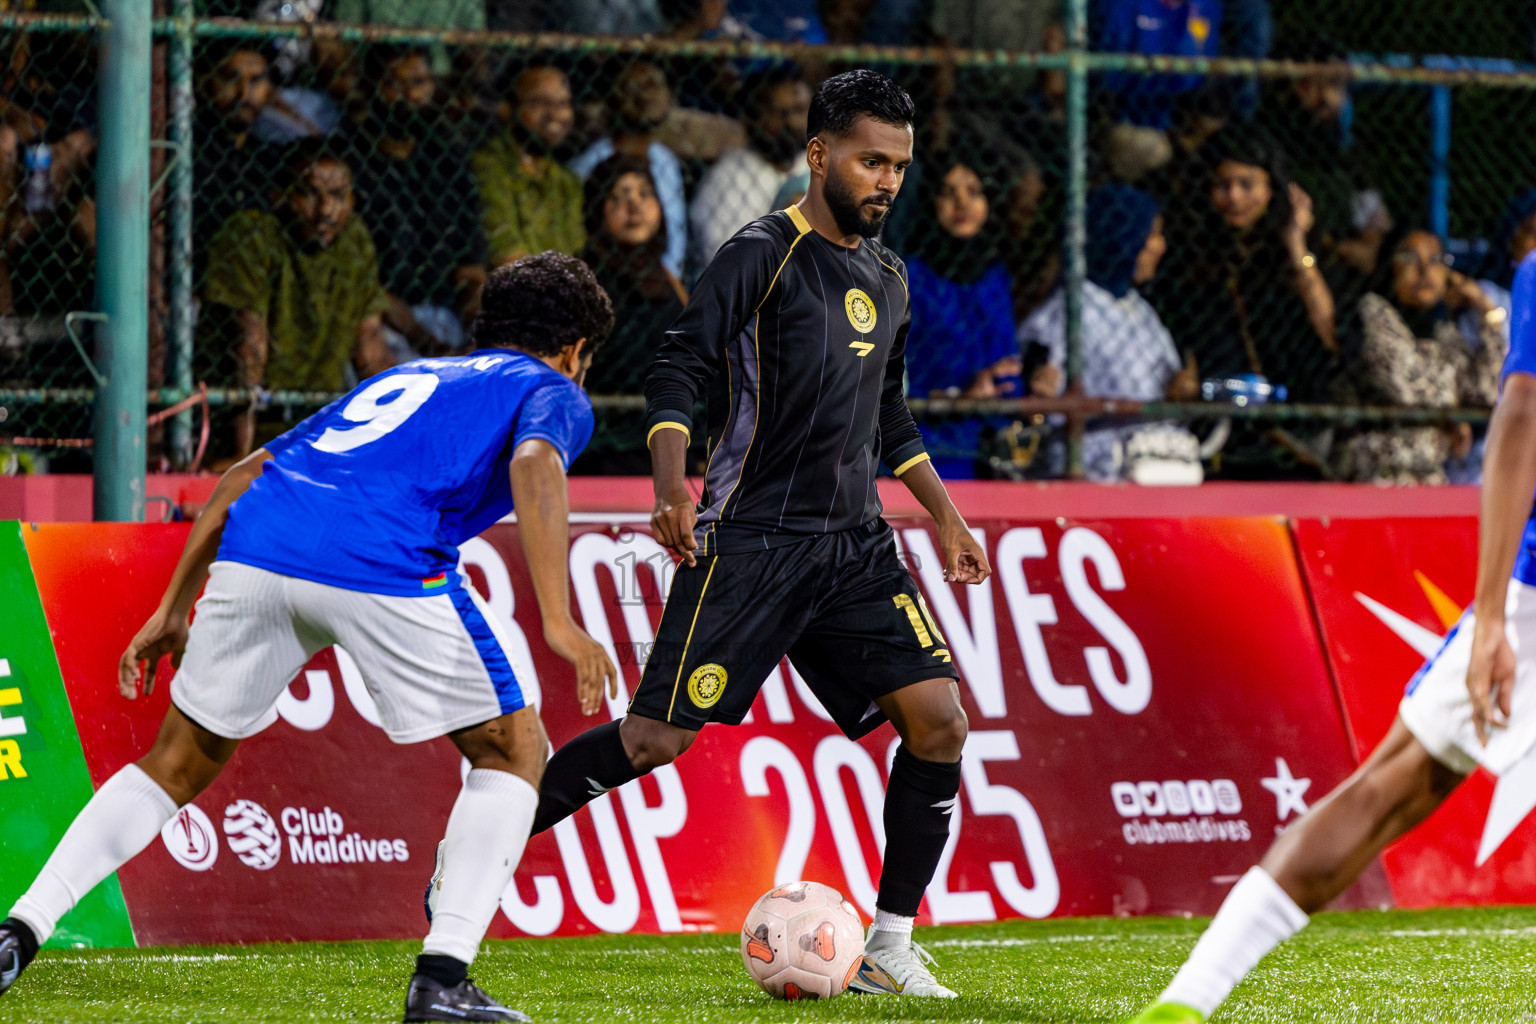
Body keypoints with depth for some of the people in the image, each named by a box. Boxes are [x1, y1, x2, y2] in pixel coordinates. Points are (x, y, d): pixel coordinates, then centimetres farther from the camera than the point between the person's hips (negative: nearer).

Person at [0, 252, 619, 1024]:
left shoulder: (406, 379, 38)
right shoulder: (553, 392, 21)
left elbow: (247, 474, 32)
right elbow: (534, 465, -5)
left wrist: (173, 608, 34)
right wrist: (558, 620, -15)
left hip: (254, 548, 5)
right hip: (384, 560, -5)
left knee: (179, 764, 21)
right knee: (512, 754, 14)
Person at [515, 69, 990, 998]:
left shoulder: (888, 279, 16)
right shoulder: (763, 255, -7)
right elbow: (678, 375, -13)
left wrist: (946, 518, 23)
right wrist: (673, 486, -28)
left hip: (856, 543, 6)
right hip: (750, 539, -6)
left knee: (939, 719, -8)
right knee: (656, 739, -11)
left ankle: (889, 947, 1)